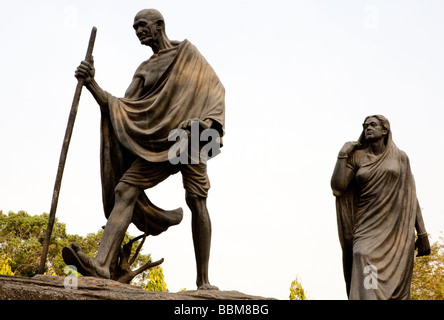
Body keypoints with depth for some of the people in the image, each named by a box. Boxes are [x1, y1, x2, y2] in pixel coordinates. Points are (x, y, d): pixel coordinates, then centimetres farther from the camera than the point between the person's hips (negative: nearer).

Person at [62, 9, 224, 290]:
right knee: (124, 190, -15)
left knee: (197, 200, -12)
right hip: (157, 143, 5)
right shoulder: (144, 70, 20)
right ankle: (102, 265, -24)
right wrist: (92, 84, -3)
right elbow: (122, 109, 10)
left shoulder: (187, 51, 10)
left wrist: (203, 122, -16)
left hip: (188, 135, -4)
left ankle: (203, 280, -5)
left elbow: (216, 88, 2)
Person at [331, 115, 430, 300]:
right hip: (368, 227, -1)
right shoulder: (356, 157, 10)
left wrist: (422, 233, 4)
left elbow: (411, 196, 10)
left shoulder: (400, 157, 12)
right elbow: (337, 187, -2)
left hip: (397, 229, 1)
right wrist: (343, 154, -1)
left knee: (397, 289, -5)